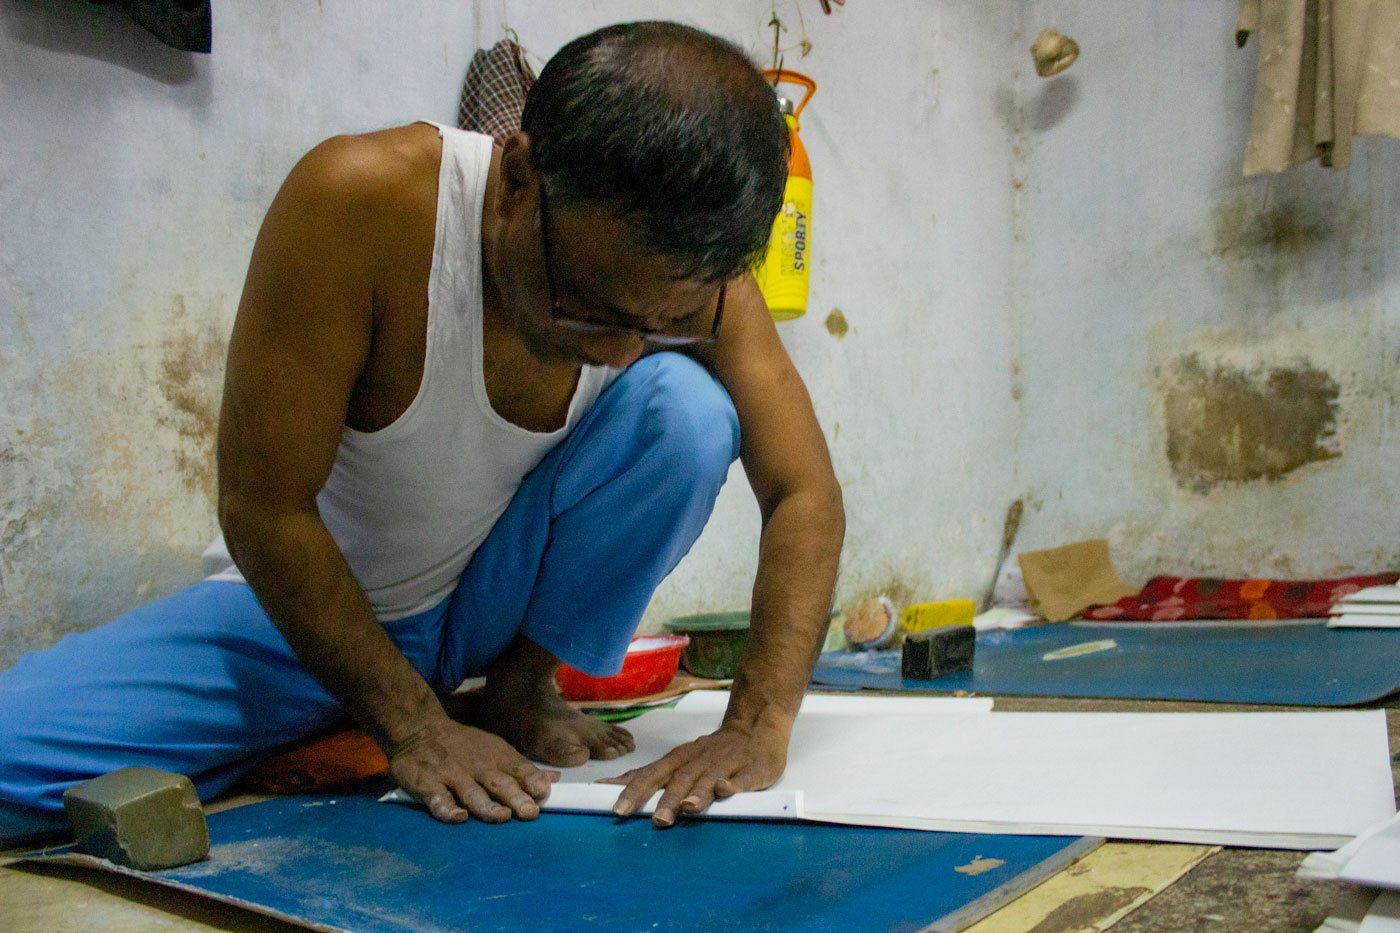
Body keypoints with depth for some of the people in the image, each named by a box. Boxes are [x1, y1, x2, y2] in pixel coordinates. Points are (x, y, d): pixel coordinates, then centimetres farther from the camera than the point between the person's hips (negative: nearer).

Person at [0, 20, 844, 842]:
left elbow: (806, 494, -18)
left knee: (688, 405, -25)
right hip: (308, 596, -2)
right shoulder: (357, 201, -31)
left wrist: (757, 727, -32)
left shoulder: (689, 278, -19)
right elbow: (265, 511, -25)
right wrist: (414, 727, -23)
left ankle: (519, 687, -6)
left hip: (499, 596, 2)